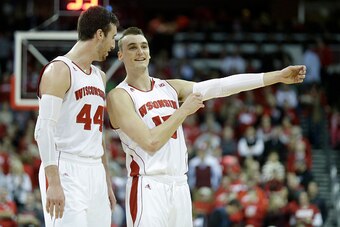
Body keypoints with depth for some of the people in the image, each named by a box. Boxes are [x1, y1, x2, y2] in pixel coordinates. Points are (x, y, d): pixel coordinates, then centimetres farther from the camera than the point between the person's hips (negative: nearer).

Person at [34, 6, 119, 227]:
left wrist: (107, 183, 22)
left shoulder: (100, 77, 19)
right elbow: (44, 130, -15)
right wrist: (54, 184, -22)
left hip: (95, 173, 8)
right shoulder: (59, 70, -8)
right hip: (67, 173, -8)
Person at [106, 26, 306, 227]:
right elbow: (151, 142, -17)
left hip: (180, 187, 6)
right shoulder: (119, 96, -6)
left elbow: (220, 86, 3)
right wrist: (184, 111, -10)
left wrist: (278, 76, -4)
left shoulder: (170, 87, 11)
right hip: (149, 188, -6)